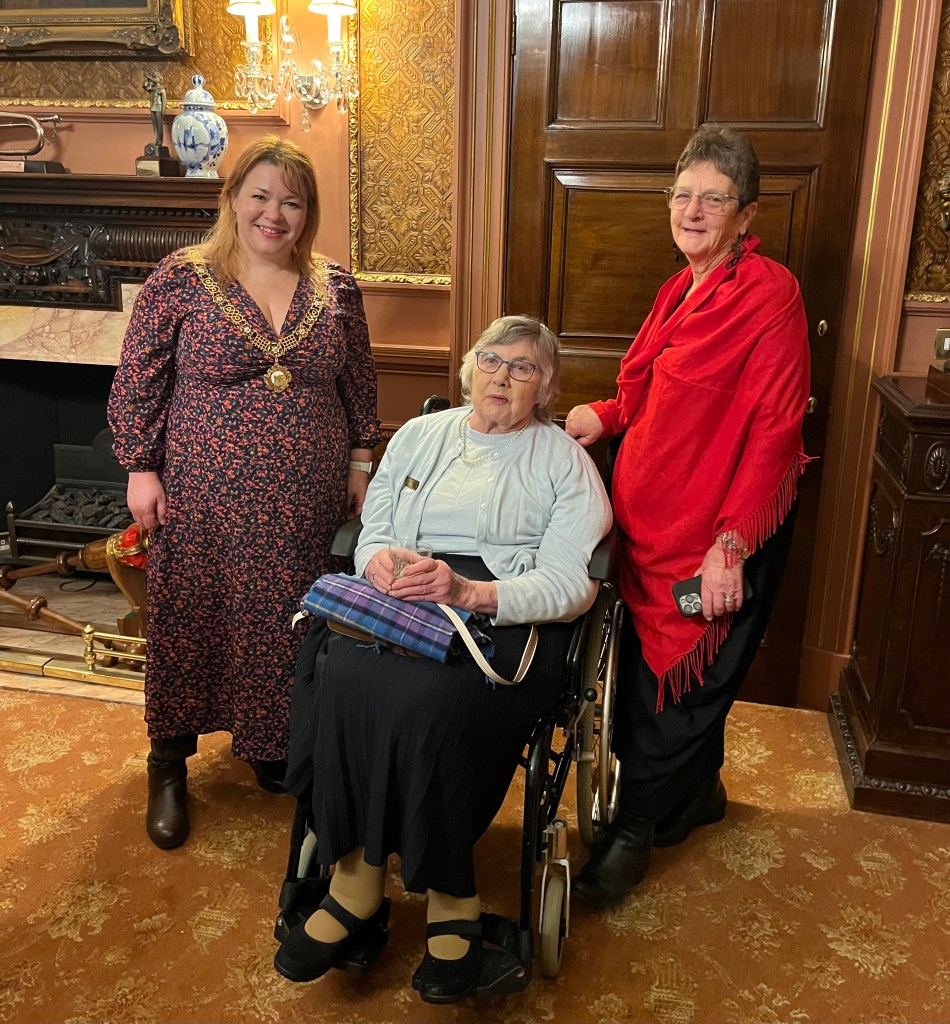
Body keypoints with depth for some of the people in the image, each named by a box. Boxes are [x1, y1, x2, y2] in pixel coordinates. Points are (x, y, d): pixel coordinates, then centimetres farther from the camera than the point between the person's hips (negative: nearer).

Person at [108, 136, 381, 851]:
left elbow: (360, 384, 11)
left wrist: (360, 464, 9)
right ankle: (170, 762, 29)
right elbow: (136, 382, -2)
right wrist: (141, 469, -6)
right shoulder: (181, 279, -5)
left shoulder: (337, 288, 3)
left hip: (305, 499, 3)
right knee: (190, 620, 9)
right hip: (204, 496, -2)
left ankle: (274, 745, 36)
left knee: (288, 623, 13)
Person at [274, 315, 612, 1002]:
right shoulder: (420, 435, 23)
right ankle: (356, 882, -17)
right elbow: (371, 530, 17)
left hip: (509, 619, -3)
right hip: (401, 604, 4)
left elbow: (570, 585, -3)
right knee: (345, 673, -29)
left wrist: (469, 591, -19)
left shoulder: (566, 462, 10)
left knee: (427, 698, -34)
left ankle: (450, 897, -15)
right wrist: (382, 559, -9)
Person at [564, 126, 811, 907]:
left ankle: (638, 828, 23)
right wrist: (606, 417, 1)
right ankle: (697, 793, 40)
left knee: (680, 676, 5)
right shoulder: (684, 289, 11)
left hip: (722, 533, -8)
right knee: (656, 663, 17)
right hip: (656, 519, 8)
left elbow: (773, 429, -18)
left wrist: (730, 543, -21)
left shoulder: (769, 292, -15)